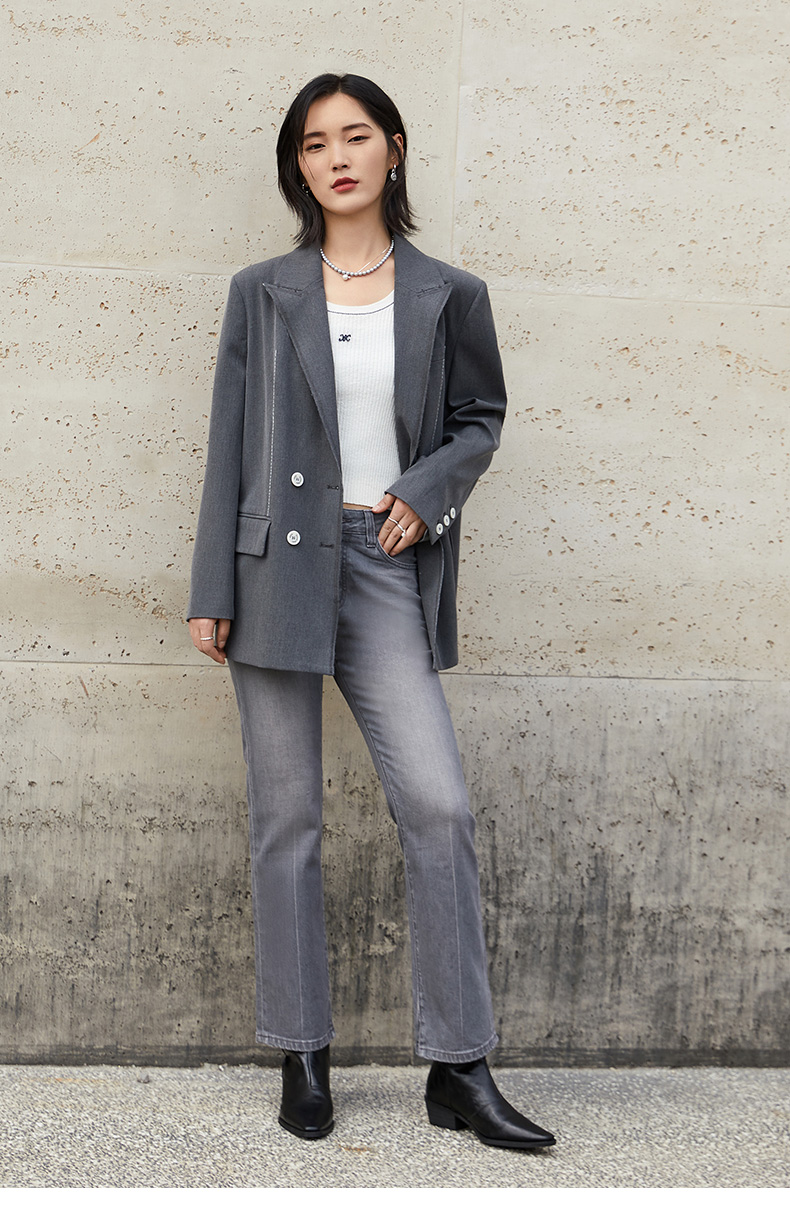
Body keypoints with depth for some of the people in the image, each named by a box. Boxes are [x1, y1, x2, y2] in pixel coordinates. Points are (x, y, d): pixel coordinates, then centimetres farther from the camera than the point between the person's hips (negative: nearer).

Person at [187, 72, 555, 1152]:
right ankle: (303, 1059, 16)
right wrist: (213, 593, 1)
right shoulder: (262, 294, 7)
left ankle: (459, 1070, 3)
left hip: (388, 567, 0)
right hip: (279, 564, 0)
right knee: (286, 819, 3)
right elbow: (230, 444, 6)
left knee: (439, 807, -8)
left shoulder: (448, 295, 8)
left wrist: (428, 488, -5)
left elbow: (482, 415, 16)